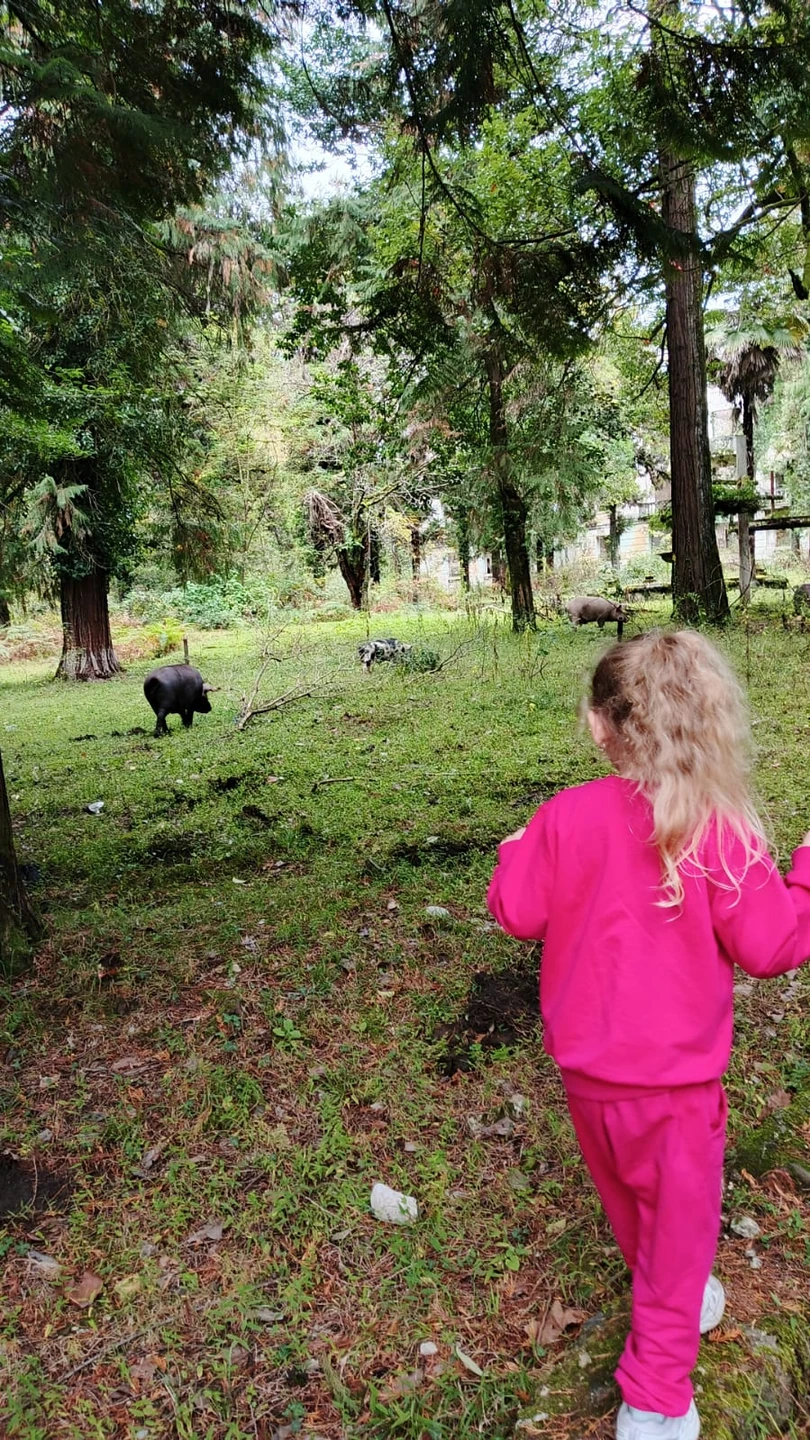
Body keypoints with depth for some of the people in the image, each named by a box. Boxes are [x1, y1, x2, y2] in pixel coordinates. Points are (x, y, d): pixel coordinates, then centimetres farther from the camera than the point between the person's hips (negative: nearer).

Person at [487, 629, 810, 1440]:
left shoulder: (566, 818, -14)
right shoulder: (721, 832, -20)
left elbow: (517, 915, -6)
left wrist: (515, 857, 13)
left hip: (586, 1063, 4)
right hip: (675, 1074, -3)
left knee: (623, 1192, 28)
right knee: (679, 1219, 16)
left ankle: (665, 1299, 56)